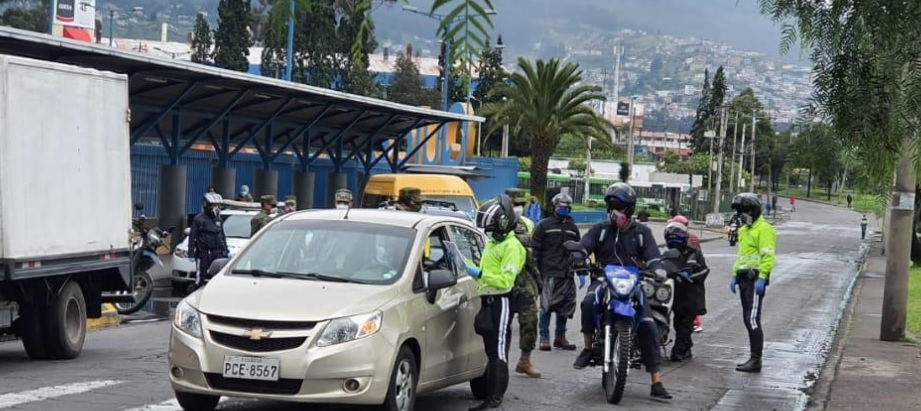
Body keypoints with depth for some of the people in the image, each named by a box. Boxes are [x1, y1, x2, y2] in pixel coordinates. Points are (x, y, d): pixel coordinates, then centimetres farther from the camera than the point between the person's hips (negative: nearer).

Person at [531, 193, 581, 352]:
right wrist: (535, 270, -6)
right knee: (547, 305, -9)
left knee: (565, 306, 6)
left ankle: (560, 337, 17)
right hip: (549, 273, -5)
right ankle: (544, 337, -4)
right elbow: (535, 249, 1)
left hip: (567, 274, 5)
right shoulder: (544, 225, 5)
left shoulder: (573, 228, 19)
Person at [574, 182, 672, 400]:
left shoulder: (642, 232, 9)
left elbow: (654, 258, 2)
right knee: (588, 302, -36)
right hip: (604, 280, 0)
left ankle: (657, 383, -12)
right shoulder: (600, 229, 8)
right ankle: (588, 348, -14)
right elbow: (582, 248, -3)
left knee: (649, 327, -15)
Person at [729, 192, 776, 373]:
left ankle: (756, 360, -12)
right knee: (748, 320, 10)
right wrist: (735, 275, 20)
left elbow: (768, 256, -17)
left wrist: (762, 278, -23)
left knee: (753, 319, -13)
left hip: (755, 279, -10)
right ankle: (754, 358, 15)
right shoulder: (744, 230, 20)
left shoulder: (763, 229, -10)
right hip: (744, 278, 10)